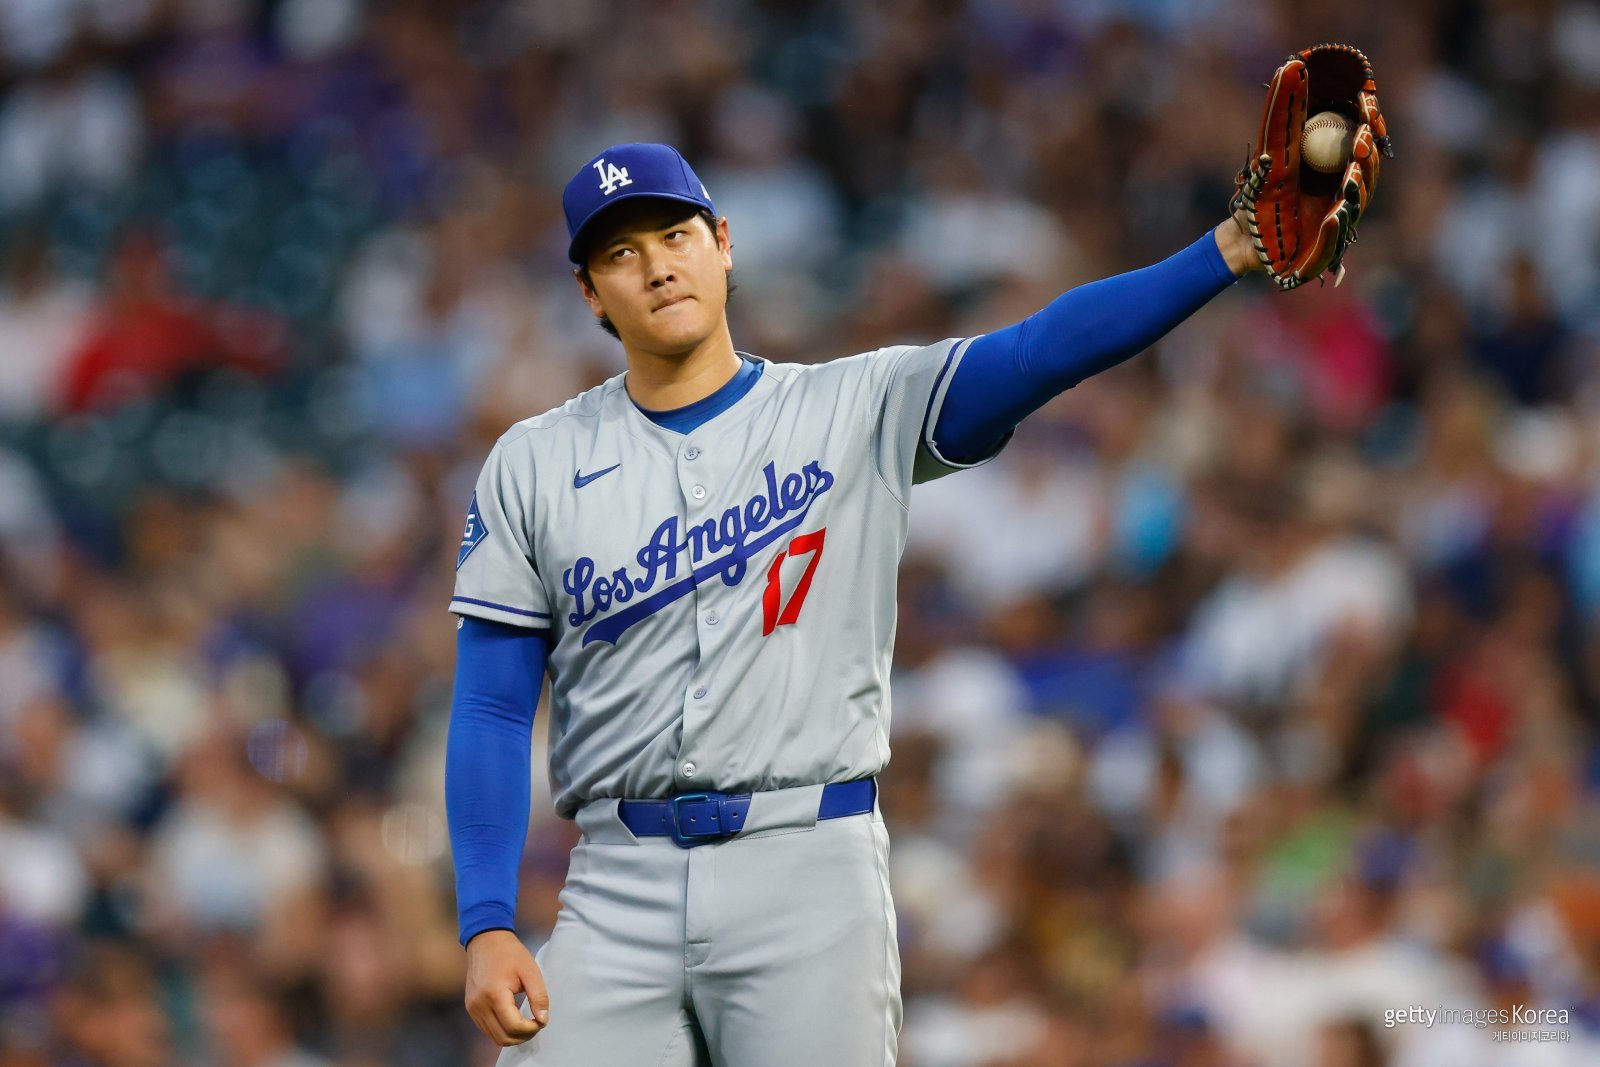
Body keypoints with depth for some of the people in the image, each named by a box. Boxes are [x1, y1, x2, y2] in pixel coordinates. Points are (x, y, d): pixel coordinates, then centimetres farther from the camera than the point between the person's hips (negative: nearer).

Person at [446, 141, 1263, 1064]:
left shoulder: (857, 412, 6)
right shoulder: (532, 468, 9)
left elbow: (1043, 350, -8)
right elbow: (493, 713, 7)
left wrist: (1226, 253, -23)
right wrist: (487, 928, -4)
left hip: (811, 865, -1)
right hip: (621, 887, 2)